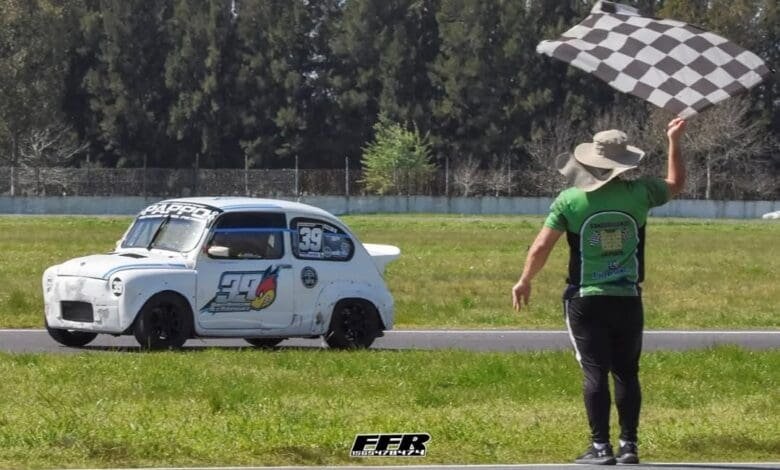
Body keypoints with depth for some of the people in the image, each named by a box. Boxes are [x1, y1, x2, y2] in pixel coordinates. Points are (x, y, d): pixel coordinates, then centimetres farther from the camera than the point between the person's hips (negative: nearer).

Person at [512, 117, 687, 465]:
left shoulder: (570, 200, -8)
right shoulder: (638, 193, -4)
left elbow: (541, 247, -6)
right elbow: (675, 184, 17)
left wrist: (524, 281, 9)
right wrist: (674, 142, 26)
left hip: (586, 302, -2)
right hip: (628, 300, 2)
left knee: (595, 373, 0)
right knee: (627, 372, 8)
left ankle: (601, 447, -3)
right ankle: (628, 446, 8)